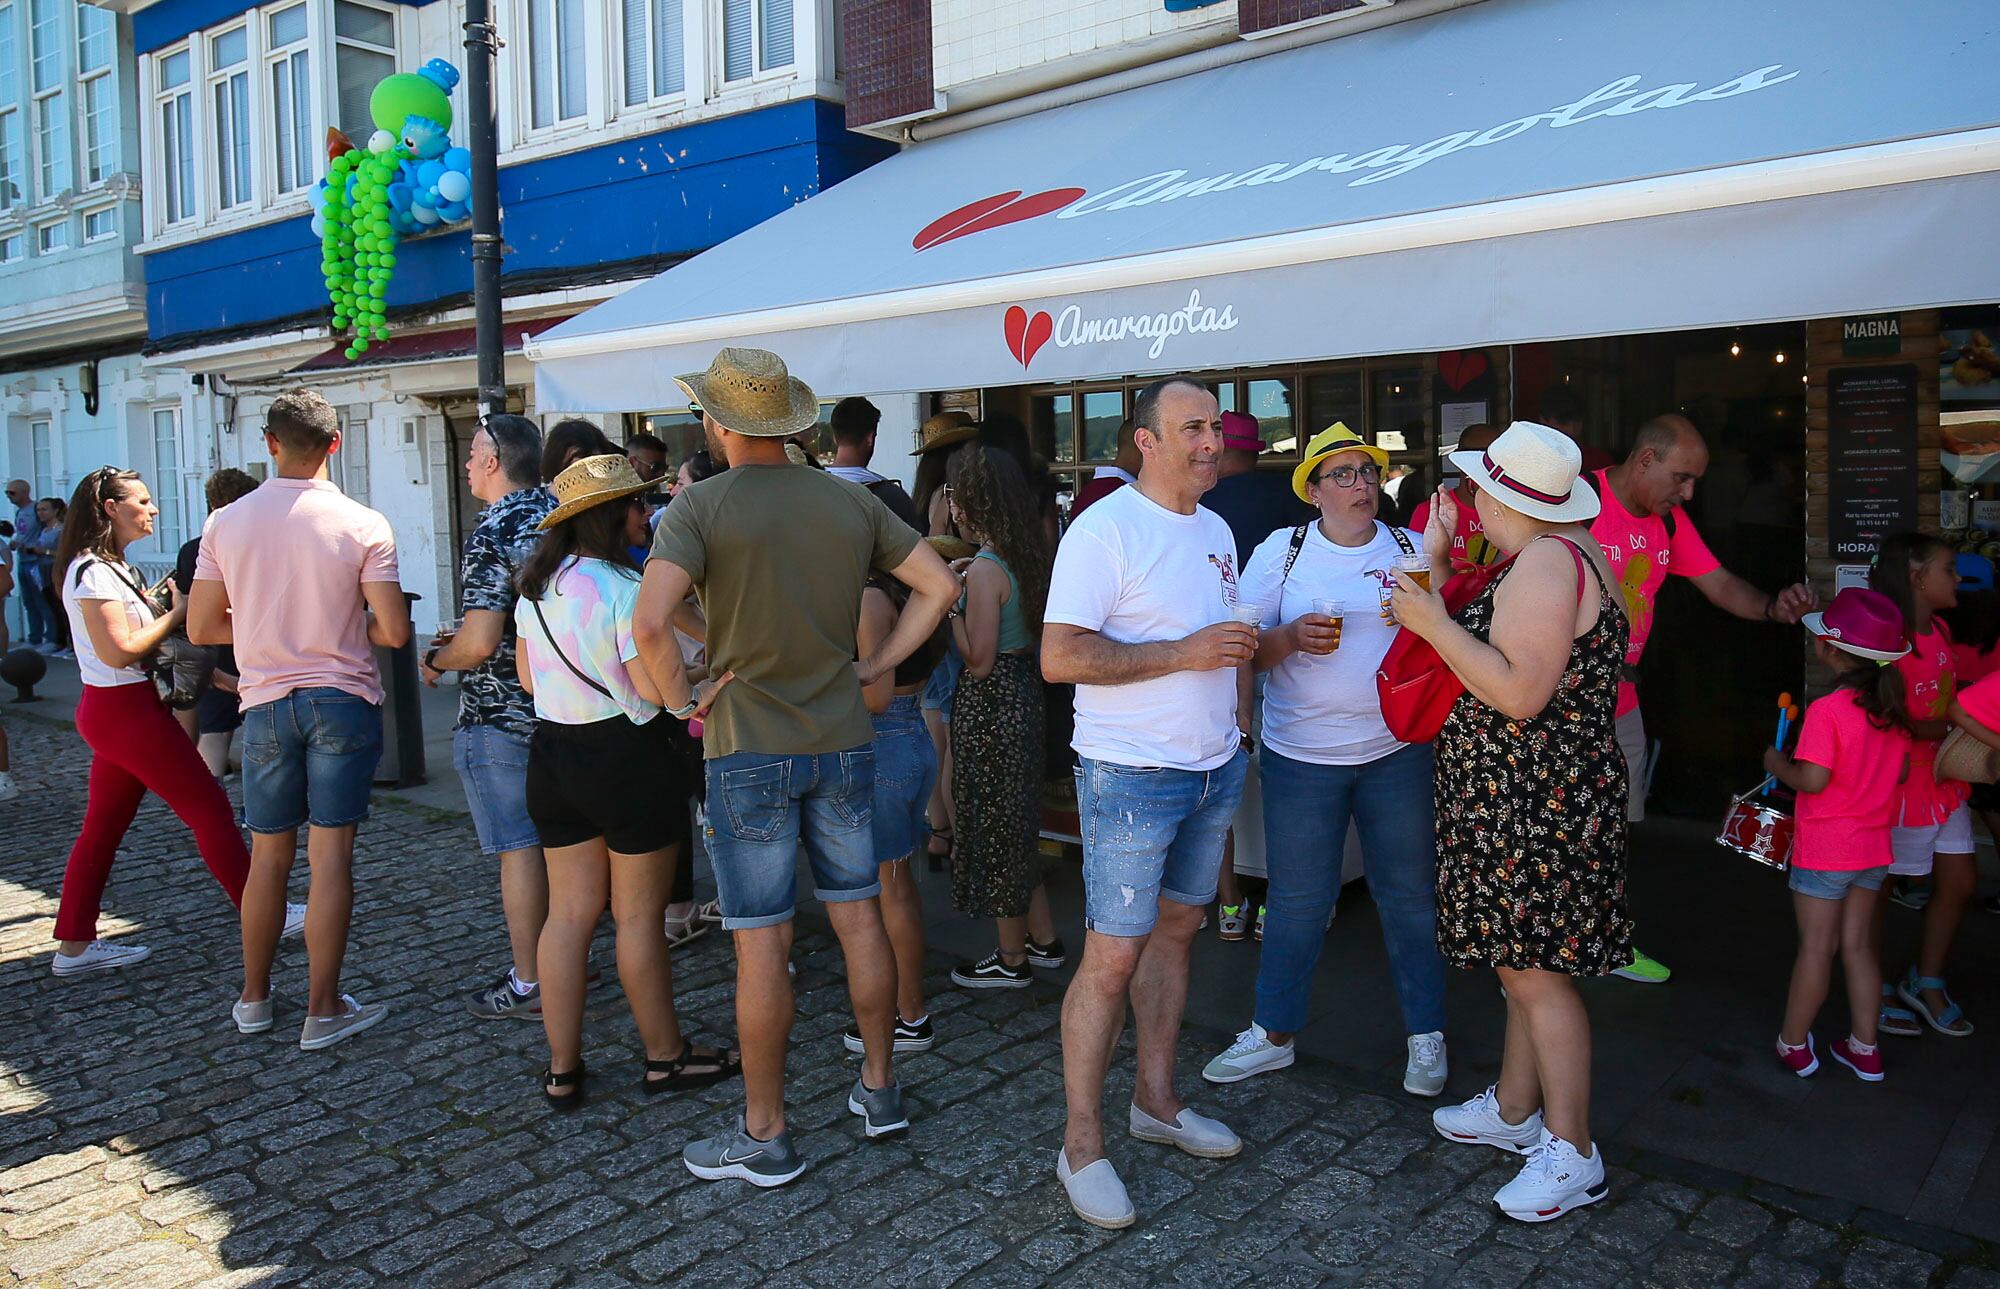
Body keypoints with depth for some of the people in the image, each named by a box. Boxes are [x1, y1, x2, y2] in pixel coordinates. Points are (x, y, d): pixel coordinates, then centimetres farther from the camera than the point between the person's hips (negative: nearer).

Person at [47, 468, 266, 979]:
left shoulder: (113, 567, 15)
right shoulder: (93, 571, -16)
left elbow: (141, 634, 16)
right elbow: (119, 651, -22)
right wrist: (177, 613, -13)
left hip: (113, 711, 10)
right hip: (126, 711, -10)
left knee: (102, 829, 12)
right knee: (211, 812, -4)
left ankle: (74, 945, 18)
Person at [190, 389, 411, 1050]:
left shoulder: (226, 523, -1)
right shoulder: (363, 524, -10)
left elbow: (201, 628, 3)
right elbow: (395, 632, -13)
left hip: (266, 704, 3)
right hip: (342, 700, -3)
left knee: (268, 854, 15)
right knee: (330, 856, 1)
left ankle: (254, 998, 28)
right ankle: (323, 1010, 7)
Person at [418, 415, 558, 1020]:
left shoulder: (492, 533, -18)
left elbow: (479, 644, -25)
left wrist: (436, 660, -3)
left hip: (498, 717, -8)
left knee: (519, 849, 0)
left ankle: (529, 983, 9)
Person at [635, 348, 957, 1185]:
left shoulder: (702, 505, -10)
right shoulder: (850, 501, 4)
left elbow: (650, 622, -23)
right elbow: (939, 584, 6)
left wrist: (681, 702, -7)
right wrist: (875, 667, 8)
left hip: (748, 750, -4)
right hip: (844, 740, 5)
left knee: (762, 941, 3)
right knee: (859, 915, 15)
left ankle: (765, 1135, 15)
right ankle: (879, 1088, 28)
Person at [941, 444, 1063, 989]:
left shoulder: (985, 571, -21)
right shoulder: (1026, 558, 5)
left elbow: (979, 660, -22)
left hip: (990, 702, -9)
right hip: (1023, 692, 9)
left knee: (993, 826, 5)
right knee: (1016, 821, 20)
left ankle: (1012, 960, 18)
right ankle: (1043, 940, 31)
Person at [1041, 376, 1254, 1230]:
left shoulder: (1216, 531, 12)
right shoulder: (1105, 530, -15)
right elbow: (1059, 657, -22)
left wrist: (1237, 706, 11)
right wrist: (1184, 653, -24)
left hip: (1214, 770, 8)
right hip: (1131, 776, -8)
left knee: (1176, 930, 16)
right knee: (1112, 956, -3)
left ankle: (1155, 1100, 32)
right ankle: (1081, 1145, 10)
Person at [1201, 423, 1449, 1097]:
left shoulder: (1410, 550, 5)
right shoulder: (1282, 550, 0)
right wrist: (1291, 639, -22)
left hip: (1397, 751, 1)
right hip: (1301, 755, -1)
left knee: (1410, 895, 9)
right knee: (1296, 898, 8)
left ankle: (1425, 1033, 27)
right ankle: (1274, 1032, 24)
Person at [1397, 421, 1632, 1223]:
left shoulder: (1546, 562, -19)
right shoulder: (1555, 554, 14)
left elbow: (1521, 694, -26)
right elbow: (1475, 645, 15)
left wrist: (1434, 624, -21)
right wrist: (1436, 563, 15)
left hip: (1537, 800, -11)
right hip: (1528, 796, 11)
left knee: (1535, 970, -3)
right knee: (1522, 961, 18)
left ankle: (1571, 1155, 9)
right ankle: (1515, 1110, 32)